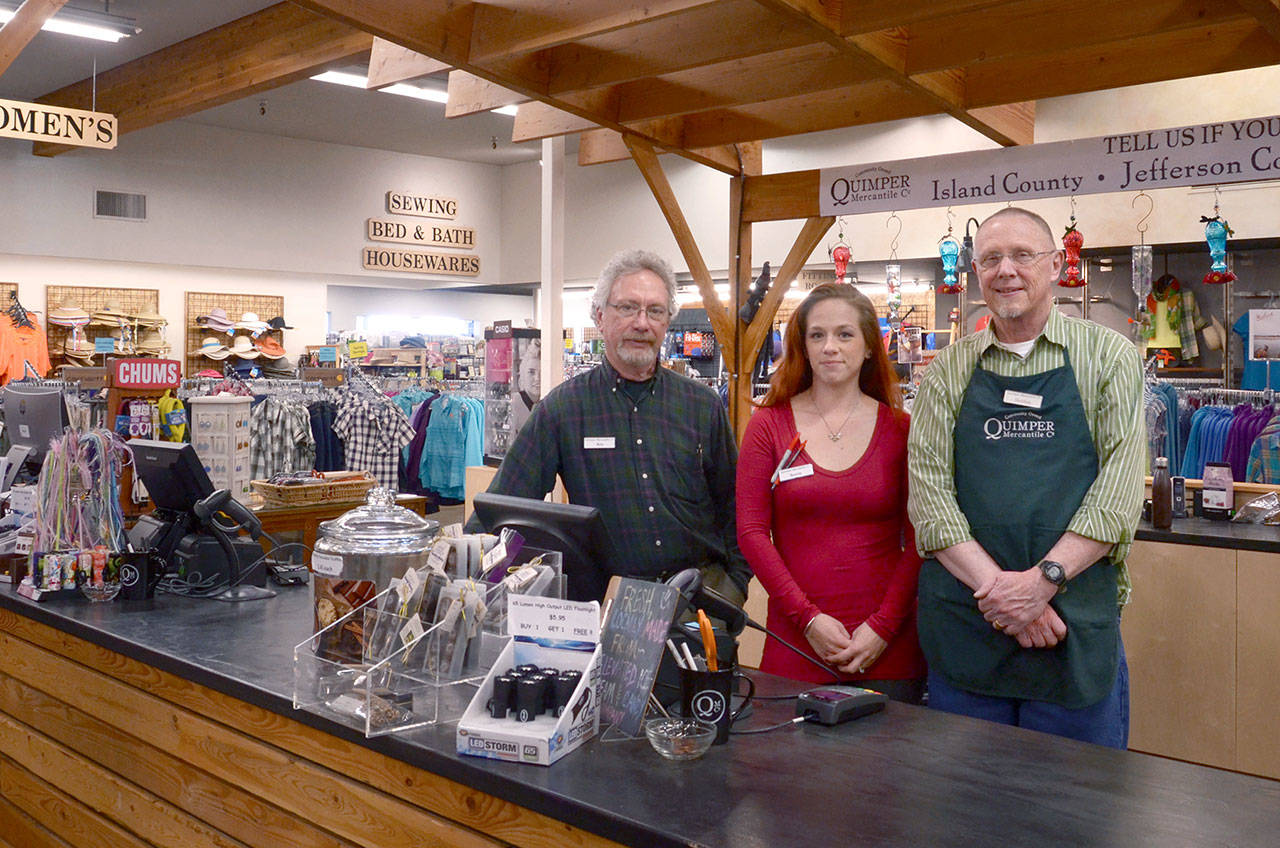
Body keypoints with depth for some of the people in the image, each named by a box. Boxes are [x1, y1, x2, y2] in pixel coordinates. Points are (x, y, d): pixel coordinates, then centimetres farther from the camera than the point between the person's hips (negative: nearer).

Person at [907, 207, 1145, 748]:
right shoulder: (948, 371, 7)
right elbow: (927, 488, -3)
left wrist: (1044, 578, -18)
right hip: (962, 619, 2)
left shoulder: (1109, 357, 3)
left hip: (1077, 625, -1)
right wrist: (994, 586, -16)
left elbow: (1120, 485, -7)